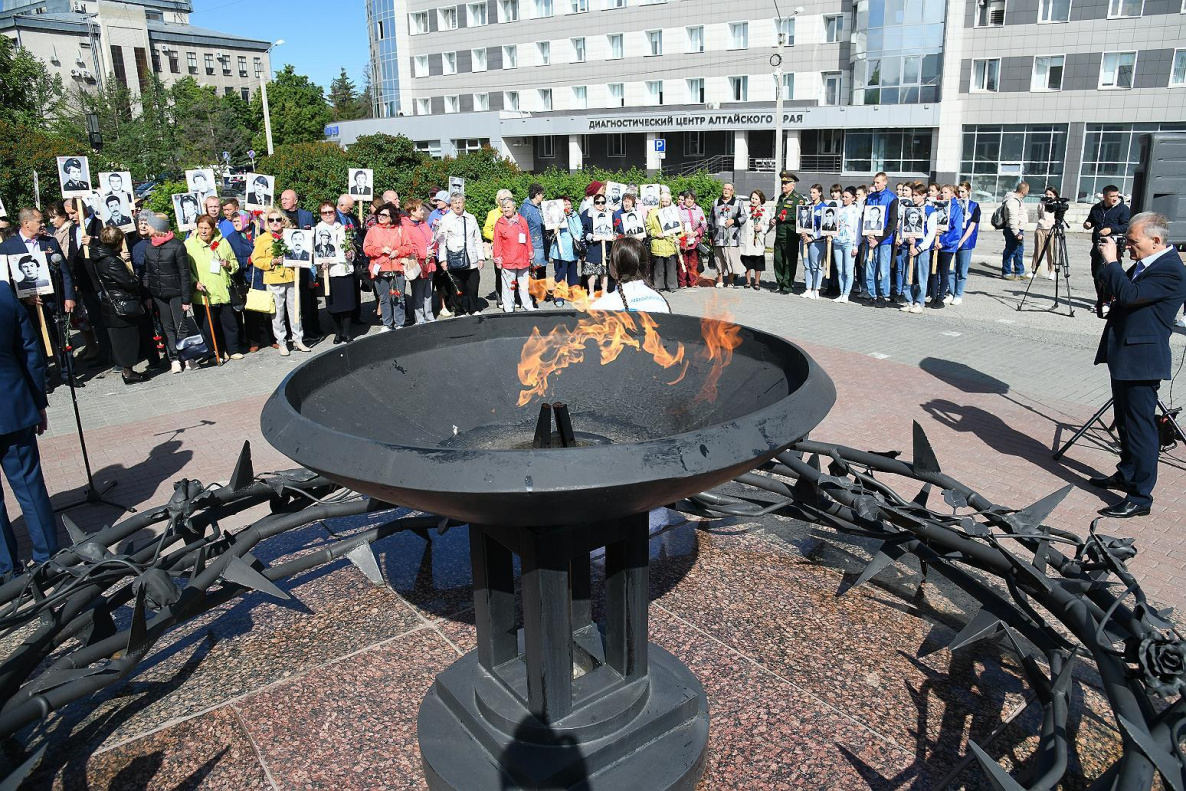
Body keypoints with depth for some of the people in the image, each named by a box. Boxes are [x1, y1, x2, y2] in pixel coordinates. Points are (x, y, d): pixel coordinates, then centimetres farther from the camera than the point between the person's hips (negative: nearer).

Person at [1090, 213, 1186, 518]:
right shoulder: (1145, 265, 11)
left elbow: (1129, 295, -29)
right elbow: (1117, 292, 21)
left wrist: (1111, 261, -19)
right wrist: (1111, 265, 4)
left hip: (1141, 361, -10)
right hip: (1124, 356, 10)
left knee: (1140, 428, -5)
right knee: (1125, 422, 22)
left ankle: (1140, 498, 2)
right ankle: (1126, 475, 38)